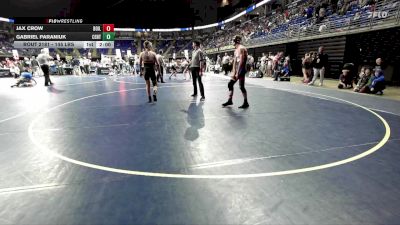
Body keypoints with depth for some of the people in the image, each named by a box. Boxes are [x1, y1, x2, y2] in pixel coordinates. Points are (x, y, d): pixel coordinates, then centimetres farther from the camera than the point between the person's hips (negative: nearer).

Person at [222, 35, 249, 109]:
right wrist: (234, 72, 8)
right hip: (237, 70, 9)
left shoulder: (241, 48, -12)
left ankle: (246, 103, 5)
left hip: (241, 70, -9)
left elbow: (241, 61, -19)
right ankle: (230, 100, 17)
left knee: (241, 86, -6)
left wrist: (237, 73, -21)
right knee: (230, 84, 9)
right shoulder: (236, 49, 17)